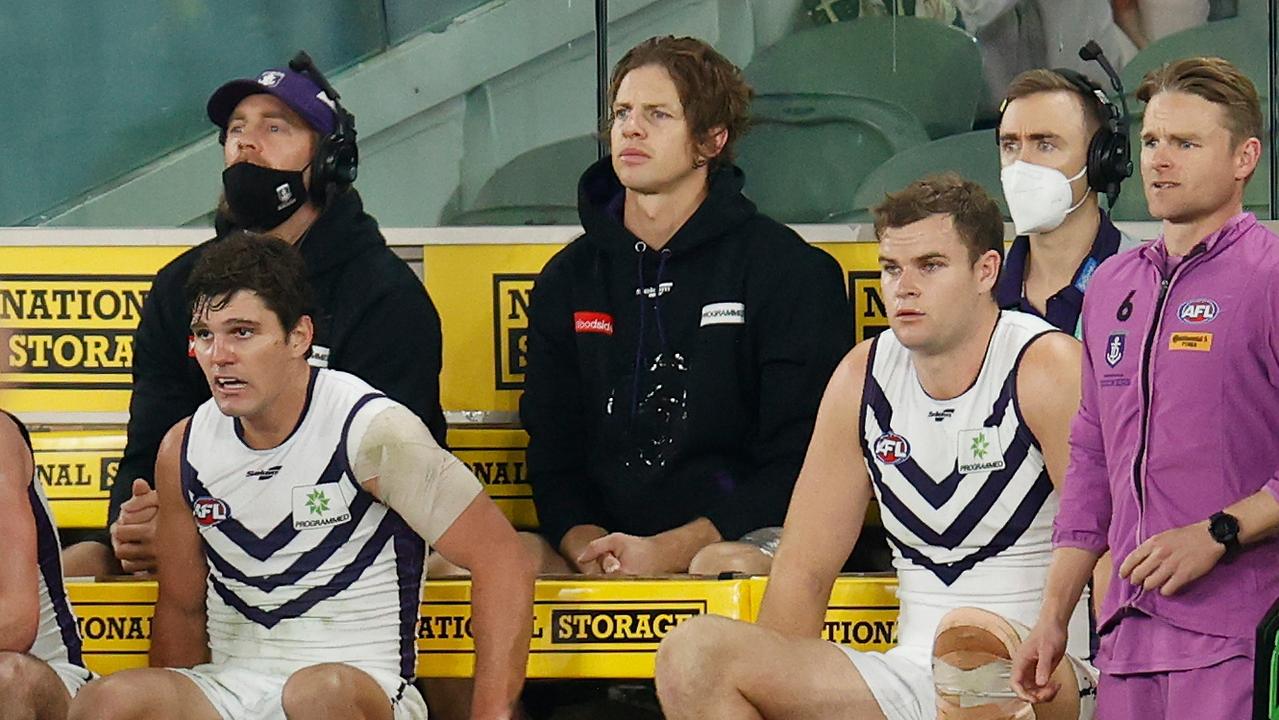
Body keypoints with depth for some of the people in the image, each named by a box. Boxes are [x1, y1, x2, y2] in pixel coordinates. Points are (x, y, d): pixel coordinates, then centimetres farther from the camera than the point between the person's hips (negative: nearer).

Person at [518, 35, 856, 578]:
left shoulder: (789, 270, 3)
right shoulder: (568, 278, 18)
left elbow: (797, 465, -2)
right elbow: (552, 451, 15)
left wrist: (667, 551, -14)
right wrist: (585, 545, -8)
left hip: (742, 538, -5)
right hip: (606, 534, 5)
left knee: (730, 568, -41)